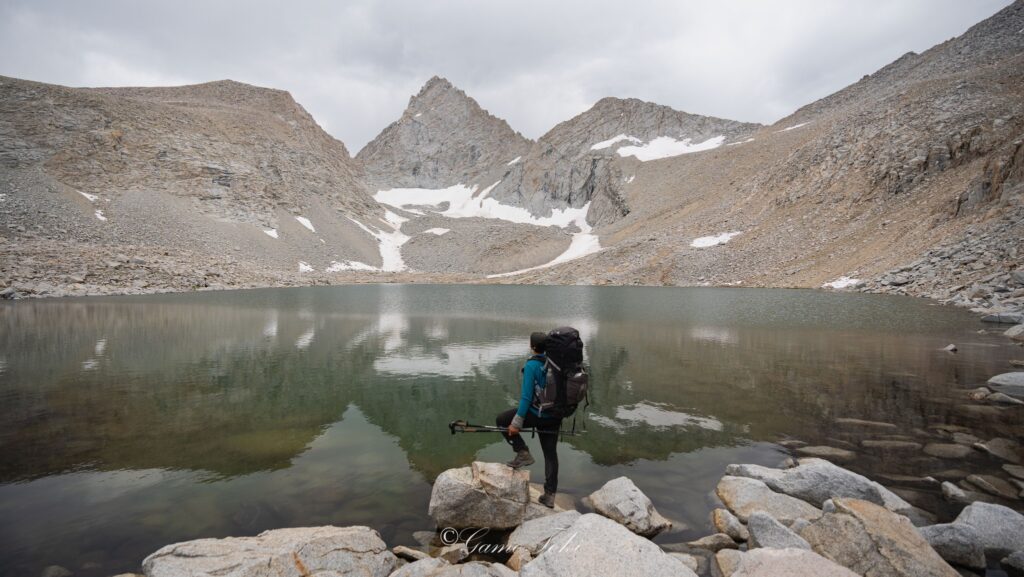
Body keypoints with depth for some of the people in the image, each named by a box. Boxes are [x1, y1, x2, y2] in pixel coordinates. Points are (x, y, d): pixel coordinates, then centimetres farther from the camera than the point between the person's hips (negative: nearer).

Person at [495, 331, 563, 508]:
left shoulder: (531, 365, -17)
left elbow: (526, 396, -18)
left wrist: (517, 422, -14)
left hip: (535, 413, -7)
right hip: (554, 417, 7)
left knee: (501, 420, 11)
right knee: (551, 454, 15)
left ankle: (523, 453, 7)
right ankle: (549, 495, 20)